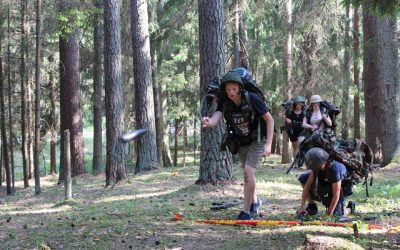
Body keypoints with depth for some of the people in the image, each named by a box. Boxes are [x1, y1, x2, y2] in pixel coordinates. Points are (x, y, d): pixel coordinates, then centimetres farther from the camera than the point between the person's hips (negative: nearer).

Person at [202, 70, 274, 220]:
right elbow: (216, 118, -29)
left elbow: (269, 119, -17)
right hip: (241, 142, 5)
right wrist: (208, 123, -54)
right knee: (247, 173, 16)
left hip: (257, 140, -5)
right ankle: (255, 201, 42)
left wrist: (268, 144, -23)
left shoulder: (252, 99, -24)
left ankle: (246, 212, -12)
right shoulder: (224, 103, -13)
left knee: (248, 171, -19)